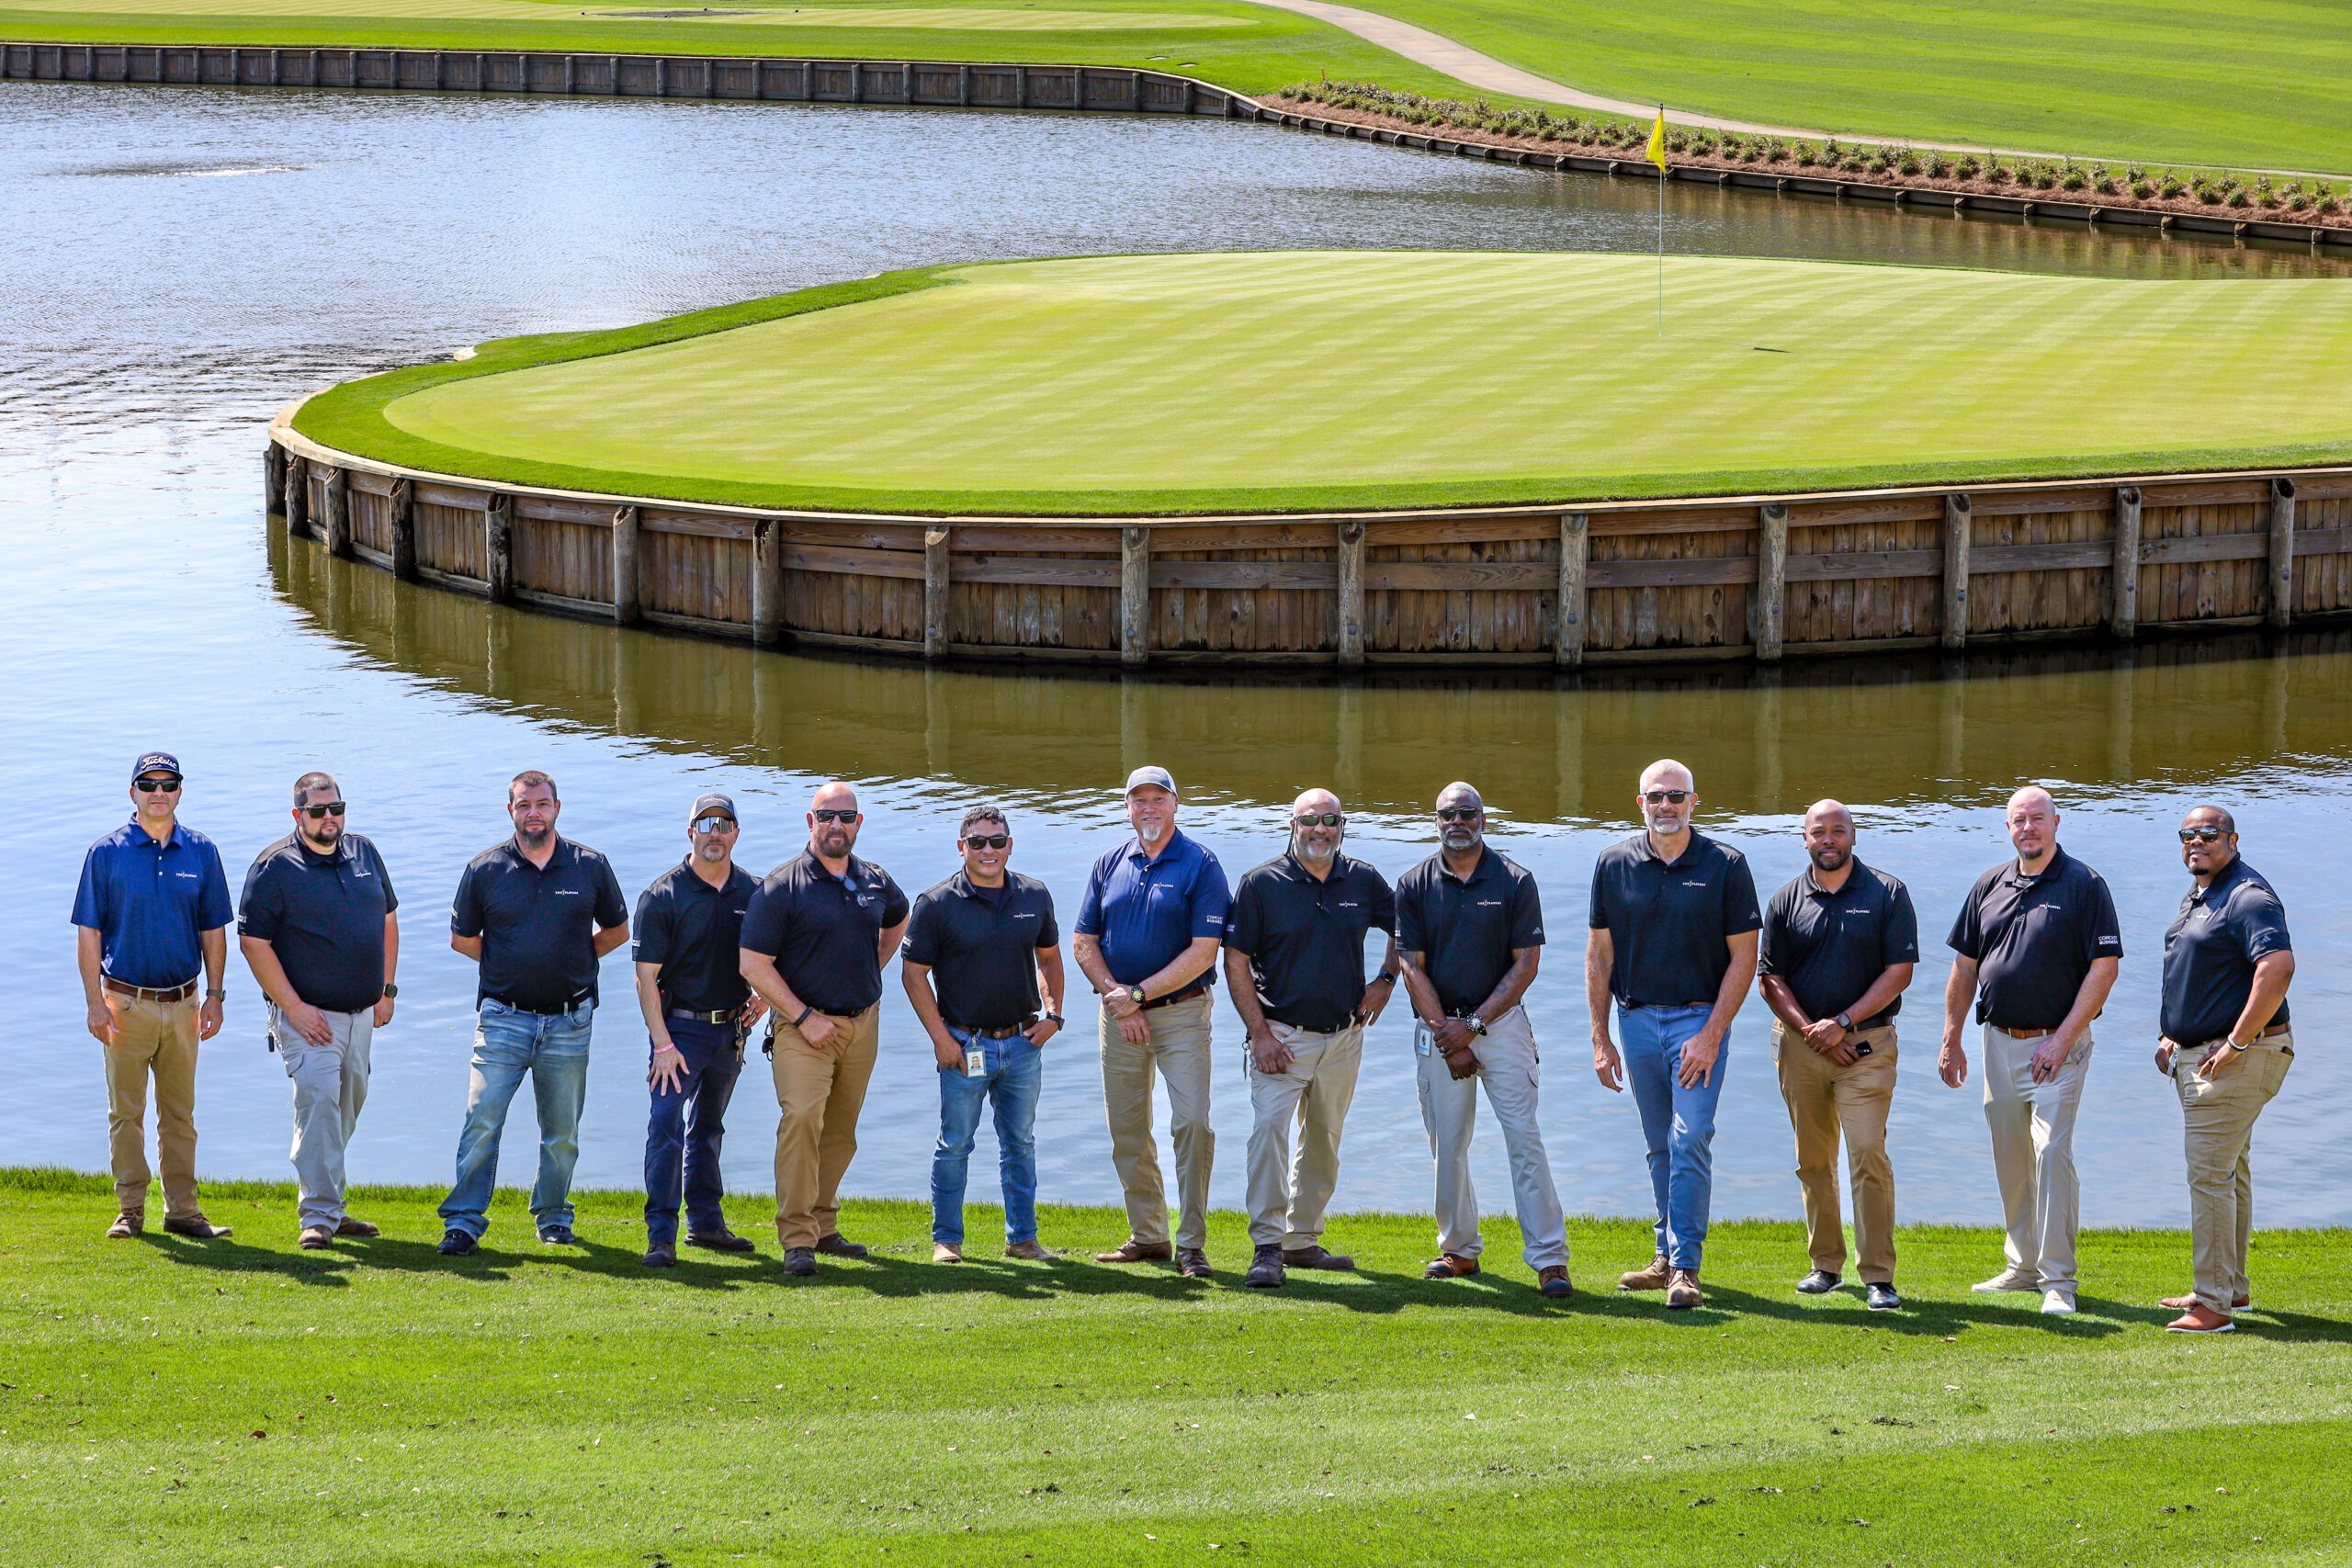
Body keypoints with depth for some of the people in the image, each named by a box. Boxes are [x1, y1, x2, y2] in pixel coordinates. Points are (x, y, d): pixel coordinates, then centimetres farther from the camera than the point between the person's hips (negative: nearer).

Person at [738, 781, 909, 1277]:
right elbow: (753, 963, -11)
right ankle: (798, 1239, -20)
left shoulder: (876, 882, 7)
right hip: (803, 1023, -6)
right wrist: (803, 1017, -14)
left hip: (862, 1022, 6)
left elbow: (897, 921, 30)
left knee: (841, 1129, 11)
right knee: (802, 1117, -19)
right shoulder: (783, 887, -9)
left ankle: (823, 1225, 23)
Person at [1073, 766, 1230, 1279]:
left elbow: (1203, 952, -10)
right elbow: (1084, 943, 11)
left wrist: (1139, 994, -12)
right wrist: (1115, 995, -5)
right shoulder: (1110, 865, 10)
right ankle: (1147, 1236, 18)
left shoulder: (1201, 866, -3)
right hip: (1119, 1017, 5)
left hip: (1181, 1012, -4)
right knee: (1127, 1131, 8)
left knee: (1192, 1122, -13)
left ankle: (1191, 1245, -8)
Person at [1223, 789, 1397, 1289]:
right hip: (1280, 1035, -4)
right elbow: (1236, 961, -4)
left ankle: (1302, 1239, 23)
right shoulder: (1261, 883, -5)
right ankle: (1267, 1247, -19)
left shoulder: (1364, 882, 4)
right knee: (1268, 1127, -19)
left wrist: (1385, 980, 8)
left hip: (1344, 1037, 4)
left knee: (1323, 1143, 11)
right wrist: (1260, 1033, -11)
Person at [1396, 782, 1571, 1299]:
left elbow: (1525, 965, -2)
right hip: (1437, 1027, 2)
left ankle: (1549, 1258, -11)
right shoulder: (1414, 886, 5)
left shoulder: (1515, 881, 1)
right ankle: (1459, 1250, 19)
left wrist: (1473, 1025, -9)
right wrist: (1447, 1037, -7)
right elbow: (1413, 969, 1)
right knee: (1446, 1144, 5)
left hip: (1501, 1021, -2)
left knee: (1524, 1137, -9)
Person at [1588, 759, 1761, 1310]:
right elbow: (1599, 954, 8)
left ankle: (1685, 1268, -10)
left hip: (1699, 1018, -3)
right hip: (1636, 1019, 3)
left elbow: (1743, 956, -4)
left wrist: (1712, 1035, -12)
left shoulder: (1726, 866, -4)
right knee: (1660, 1148, 11)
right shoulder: (1615, 864, 4)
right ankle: (1667, 1258, 20)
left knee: (1690, 1141, -12)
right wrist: (1600, 1039, 4)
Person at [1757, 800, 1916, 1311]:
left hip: (1866, 1043, -3)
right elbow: (1770, 979, 7)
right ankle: (1825, 1264, 19)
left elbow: (1898, 972, -3)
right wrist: (1809, 1029, -7)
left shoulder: (1887, 894, 1)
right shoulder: (1787, 900, 8)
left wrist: (1843, 1023, -11)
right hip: (1800, 1044, 3)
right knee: (1814, 1161, 8)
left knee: (1868, 1154, -12)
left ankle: (1878, 1277, -10)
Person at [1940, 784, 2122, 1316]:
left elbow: (2105, 967, -10)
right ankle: (2023, 1266, 21)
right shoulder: (1990, 886, 11)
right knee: (2010, 1161, 10)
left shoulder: (2085, 886, -5)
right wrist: (1951, 1041, 9)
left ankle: (2057, 1278, -11)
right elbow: (1965, 966, 15)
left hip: (2057, 1044, -6)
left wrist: (2063, 1038, -15)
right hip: (1999, 1042, 6)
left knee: (2051, 1152, -14)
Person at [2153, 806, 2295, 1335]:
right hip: (2198, 1054, 11)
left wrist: (2235, 1044, -27)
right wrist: (2171, 1038, 20)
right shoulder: (2197, 894, 16)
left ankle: (2214, 1304, -10)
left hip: (2238, 1058, -11)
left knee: (2210, 1174, -12)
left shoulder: (2248, 896, -17)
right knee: (2228, 1172, 18)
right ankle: (2232, 1287, 28)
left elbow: (2278, 967, -31)